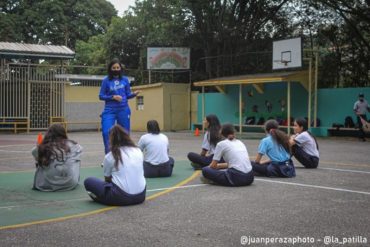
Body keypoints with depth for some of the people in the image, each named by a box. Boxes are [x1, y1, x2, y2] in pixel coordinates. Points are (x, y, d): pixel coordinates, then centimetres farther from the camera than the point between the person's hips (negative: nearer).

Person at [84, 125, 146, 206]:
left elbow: (107, 179, 10)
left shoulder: (110, 156, -2)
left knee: (88, 181, 10)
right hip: (141, 196, 5)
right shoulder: (138, 151, 8)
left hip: (121, 197, -4)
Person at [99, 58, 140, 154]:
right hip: (109, 110, -2)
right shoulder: (106, 80, 0)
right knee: (106, 132, -13)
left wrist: (134, 94, -12)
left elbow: (128, 95, 9)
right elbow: (101, 96, 1)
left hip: (123, 110, 2)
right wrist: (113, 97, -13)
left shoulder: (125, 79, 5)